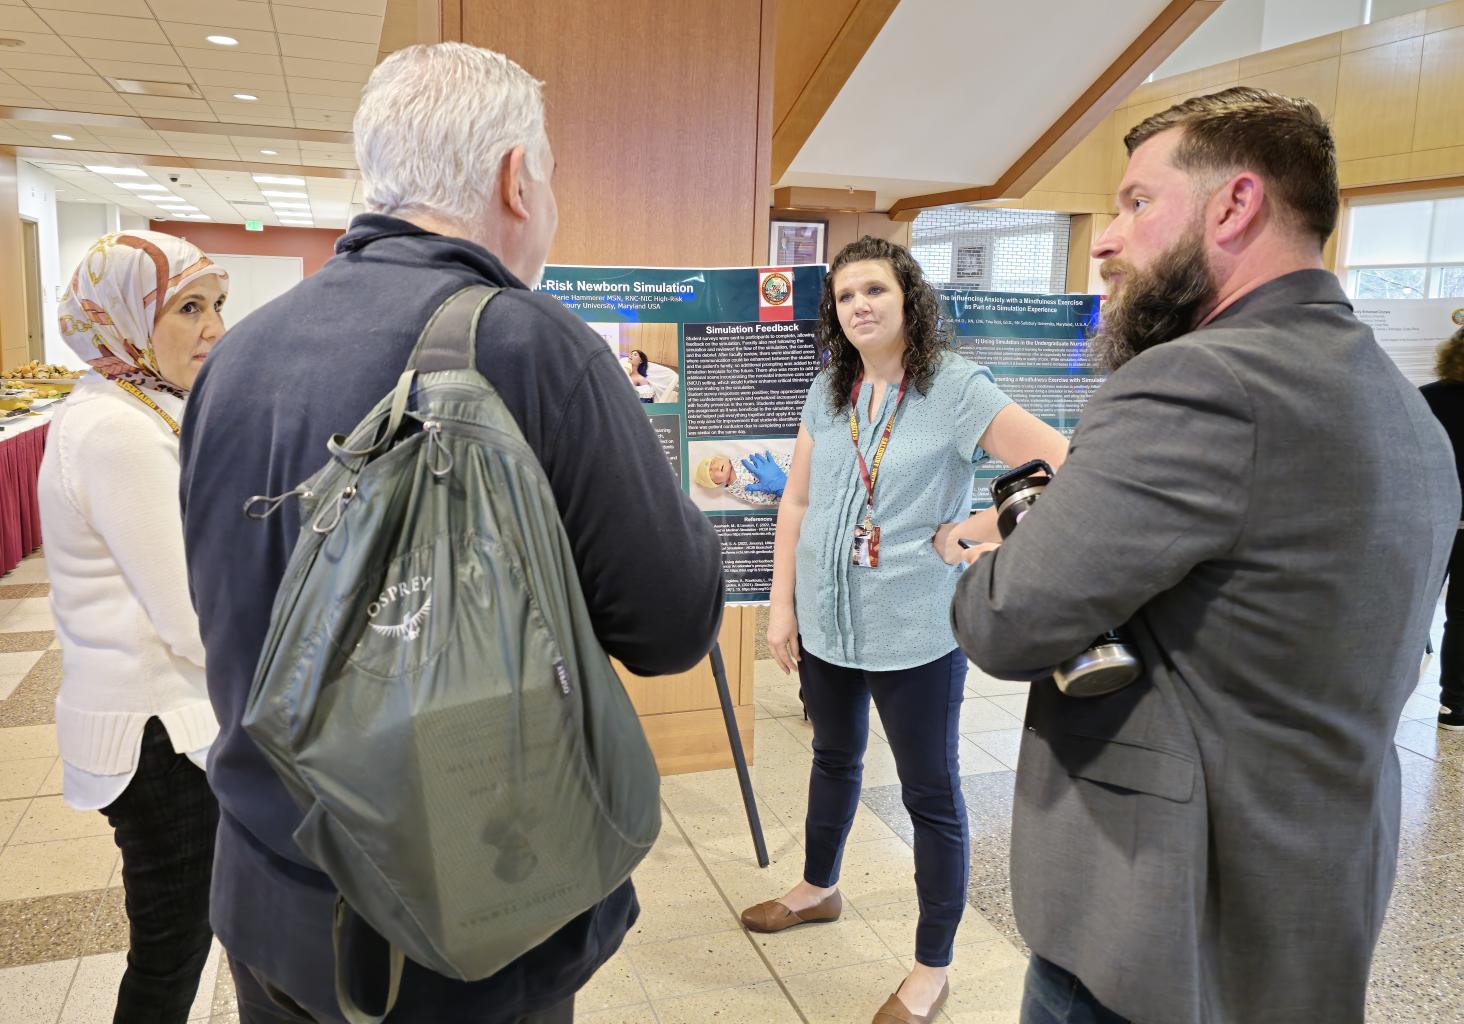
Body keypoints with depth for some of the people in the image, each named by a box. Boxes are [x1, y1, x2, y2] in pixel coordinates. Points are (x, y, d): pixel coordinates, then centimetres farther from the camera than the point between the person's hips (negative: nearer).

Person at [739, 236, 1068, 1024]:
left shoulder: (956, 389, -13)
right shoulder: (826, 394, 4)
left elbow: (1066, 469, -21)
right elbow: (797, 502, 8)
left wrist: (969, 535, -18)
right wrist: (781, 604, 3)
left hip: (914, 631, -5)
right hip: (825, 620, 6)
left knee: (931, 795, 8)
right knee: (834, 759, 25)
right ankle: (818, 889, 49)